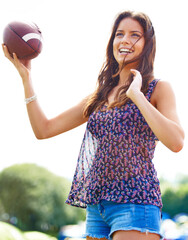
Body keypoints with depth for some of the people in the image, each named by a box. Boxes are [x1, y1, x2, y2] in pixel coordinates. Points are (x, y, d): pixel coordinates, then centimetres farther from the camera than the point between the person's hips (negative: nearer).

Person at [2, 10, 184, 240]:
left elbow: (176, 142, -18)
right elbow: (43, 130, 14)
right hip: (96, 207, 6)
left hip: (135, 203, -6)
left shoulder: (157, 89, 0)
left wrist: (137, 95, -15)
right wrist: (25, 77, 10)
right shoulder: (99, 96, 15)